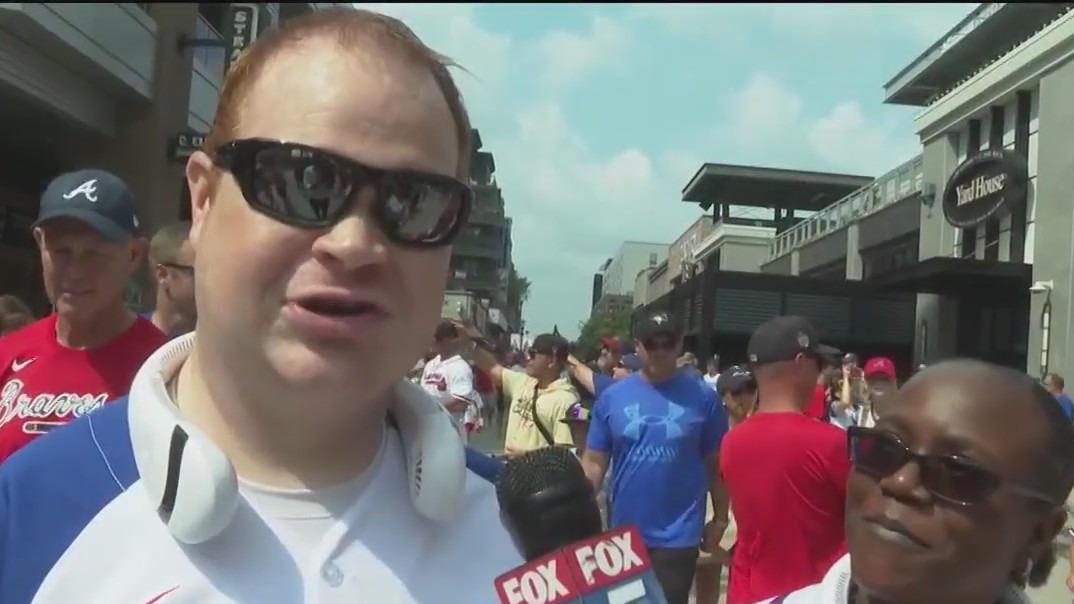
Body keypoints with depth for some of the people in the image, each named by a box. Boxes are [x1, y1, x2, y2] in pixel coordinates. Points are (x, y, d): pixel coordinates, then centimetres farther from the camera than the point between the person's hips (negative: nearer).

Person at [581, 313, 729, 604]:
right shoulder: (612, 396, -1)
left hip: (678, 535, -2)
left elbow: (717, 463, 1)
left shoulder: (701, 396, -5)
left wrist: (720, 519, 3)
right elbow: (594, 462, 1)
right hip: (624, 532, 3)